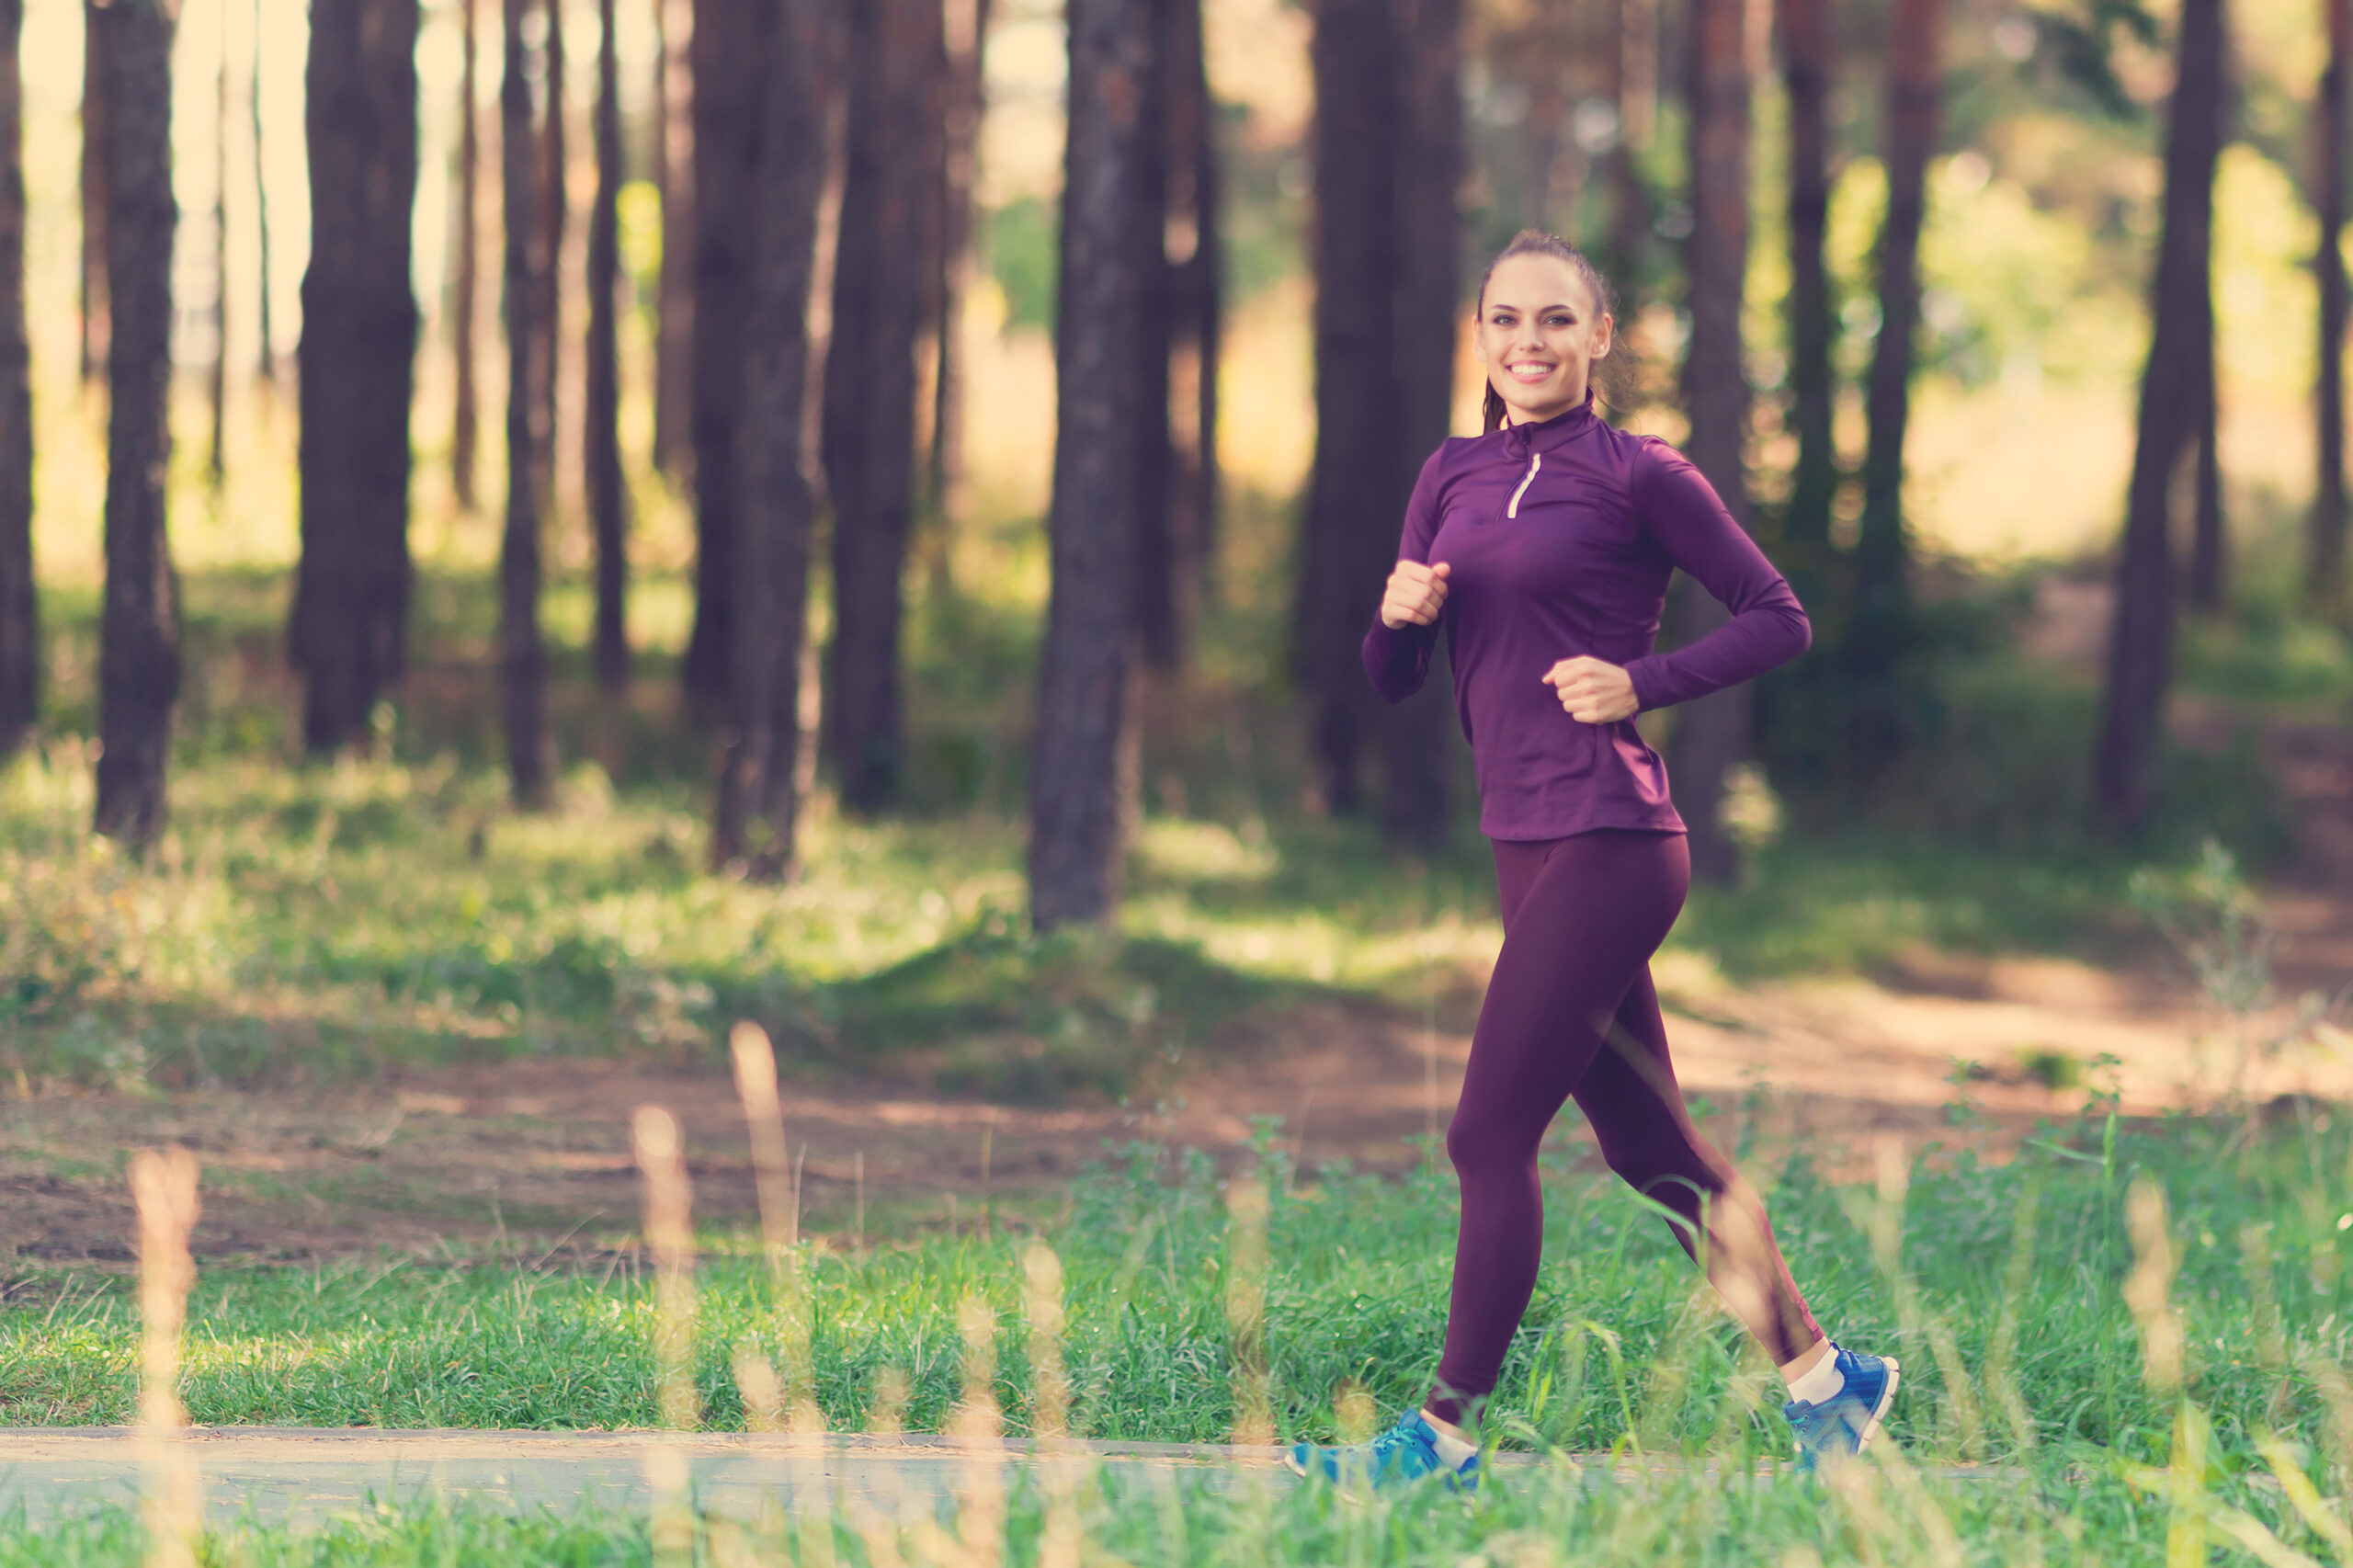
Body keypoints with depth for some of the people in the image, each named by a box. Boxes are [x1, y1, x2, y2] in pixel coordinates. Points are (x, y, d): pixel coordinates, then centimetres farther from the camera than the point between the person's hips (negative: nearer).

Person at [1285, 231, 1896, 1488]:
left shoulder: (1637, 475, -4)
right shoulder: (1454, 477, 14)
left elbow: (1778, 620, -1)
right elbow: (1392, 680, 16)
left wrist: (1643, 683, -13)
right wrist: (1399, 613, -5)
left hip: (1607, 844, -8)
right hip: (1528, 848, 8)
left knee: (1490, 1135, -7)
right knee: (1649, 1146, 12)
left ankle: (1447, 1433, -1)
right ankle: (1821, 1377, 21)